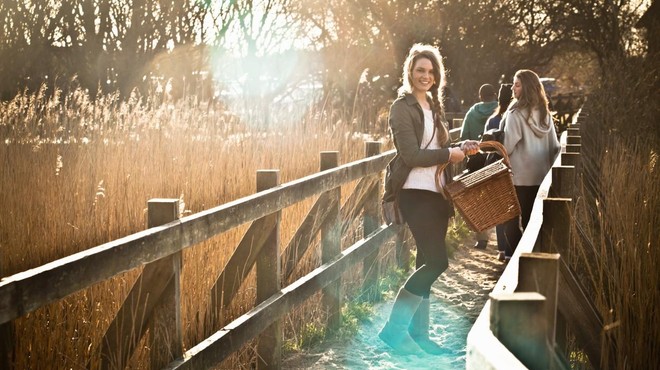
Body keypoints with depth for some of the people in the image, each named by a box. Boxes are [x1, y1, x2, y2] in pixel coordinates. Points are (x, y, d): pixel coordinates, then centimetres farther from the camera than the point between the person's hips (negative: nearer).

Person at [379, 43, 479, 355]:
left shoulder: (432, 106, 16)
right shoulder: (403, 107, -9)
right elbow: (411, 155, -17)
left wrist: (461, 148, 2)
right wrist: (450, 154, -10)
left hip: (436, 192, 8)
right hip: (415, 193, -8)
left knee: (427, 263, 10)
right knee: (437, 262, -14)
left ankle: (418, 333, 17)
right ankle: (394, 329, -7)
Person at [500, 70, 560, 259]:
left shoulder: (516, 112, -12)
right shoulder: (545, 112, 7)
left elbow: (508, 145, -16)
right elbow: (554, 145, 10)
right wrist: (548, 164, 19)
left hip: (519, 175, -6)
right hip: (541, 174, 6)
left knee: (512, 216, 4)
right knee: (532, 217, 13)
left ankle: (513, 254, 3)